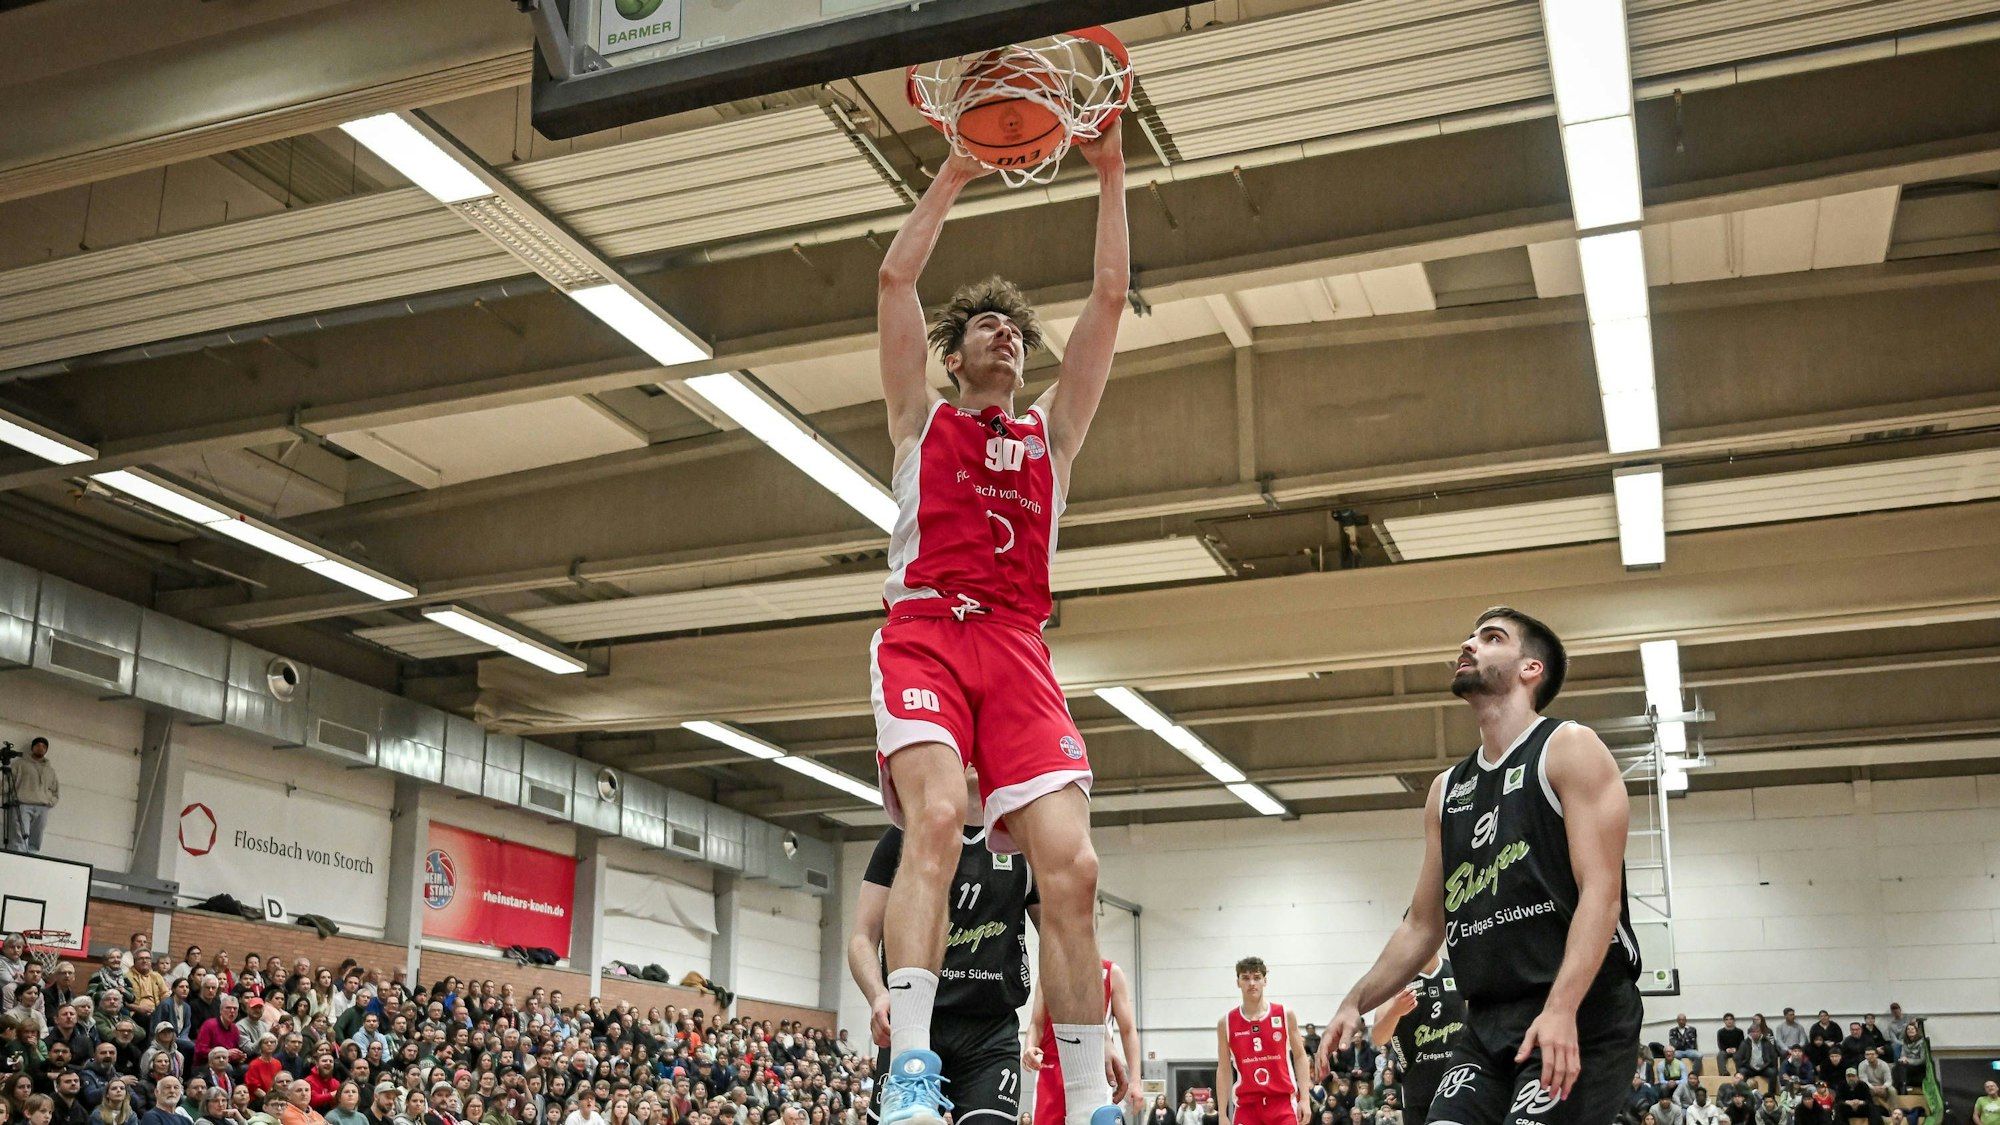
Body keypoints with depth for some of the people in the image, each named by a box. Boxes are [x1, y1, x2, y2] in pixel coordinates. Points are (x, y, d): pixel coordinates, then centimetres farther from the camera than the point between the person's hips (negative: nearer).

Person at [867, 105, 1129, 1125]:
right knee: (936, 813, -30)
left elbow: (1110, 298, 19)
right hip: (924, 634, -3)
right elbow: (895, 278, 10)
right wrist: (956, 173, 9)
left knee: (1070, 865, -10)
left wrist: (1110, 179, 14)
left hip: (1019, 651, 3)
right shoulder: (921, 418, 21)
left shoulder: (1049, 431, 27)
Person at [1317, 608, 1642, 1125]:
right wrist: (1356, 1001, 10)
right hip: (1488, 1023, 6)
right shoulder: (1446, 791, 17)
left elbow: (1601, 892, -13)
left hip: (1582, 1015, -6)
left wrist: (1561, 1009, -25)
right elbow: (1423, 925, 22)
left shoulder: (1569, 748, -2)